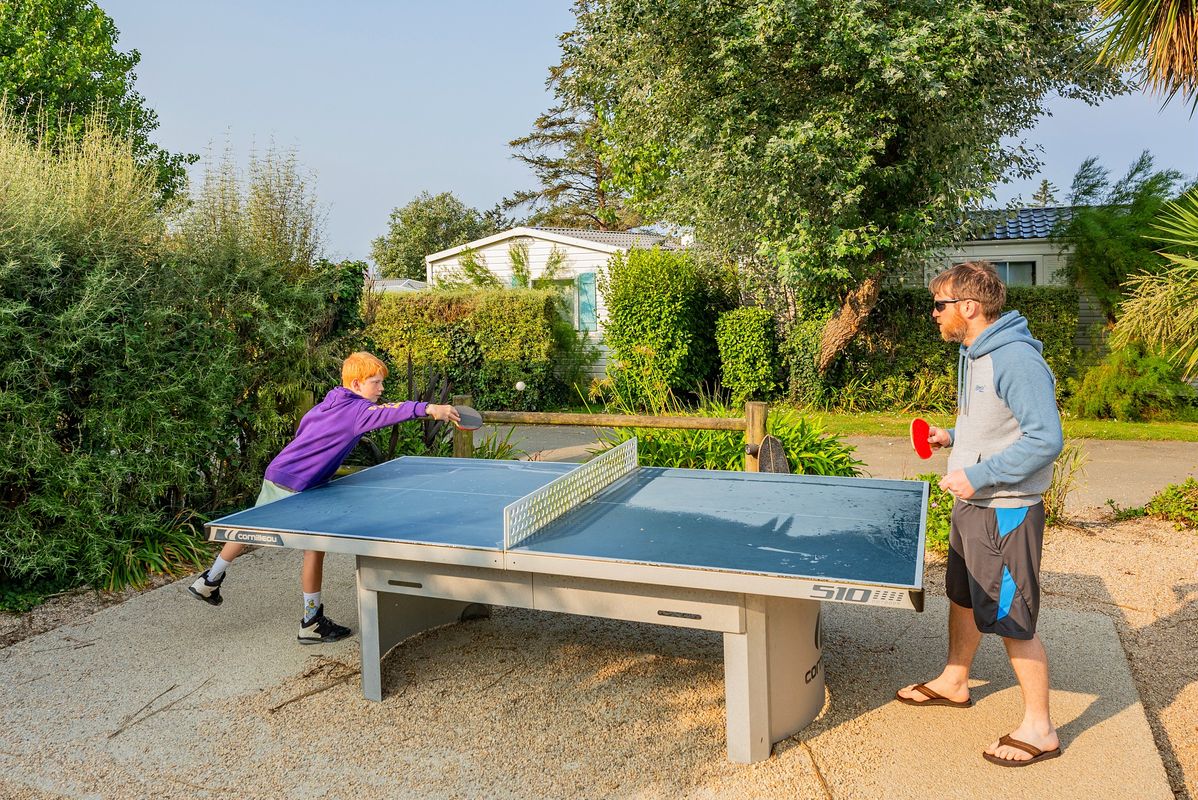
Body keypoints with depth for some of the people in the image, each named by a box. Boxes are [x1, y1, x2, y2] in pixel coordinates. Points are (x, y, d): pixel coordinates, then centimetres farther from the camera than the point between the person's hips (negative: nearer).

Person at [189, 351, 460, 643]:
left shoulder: (328, 402, 10)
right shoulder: (356, 410, -17)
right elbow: (387, 411, -36)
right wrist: (428, 408, -47)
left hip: (274, 475, 9)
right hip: (297, 490, -9)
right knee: (315, 550, 1)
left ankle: (208, 581, 44)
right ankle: (312, 624, 10)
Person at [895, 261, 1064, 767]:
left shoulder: (1015, 359, -23)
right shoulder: (974, 354, 8)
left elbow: (1046, 439, -27)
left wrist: (978, 475, -26)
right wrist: (953, 436, 6)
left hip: (1006, 514, -10)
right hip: (972, 506, 10)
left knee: (1012, 621, 1)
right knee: (962, 598, 23)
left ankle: (1039, 730, 17)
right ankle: (954, 682, 43)